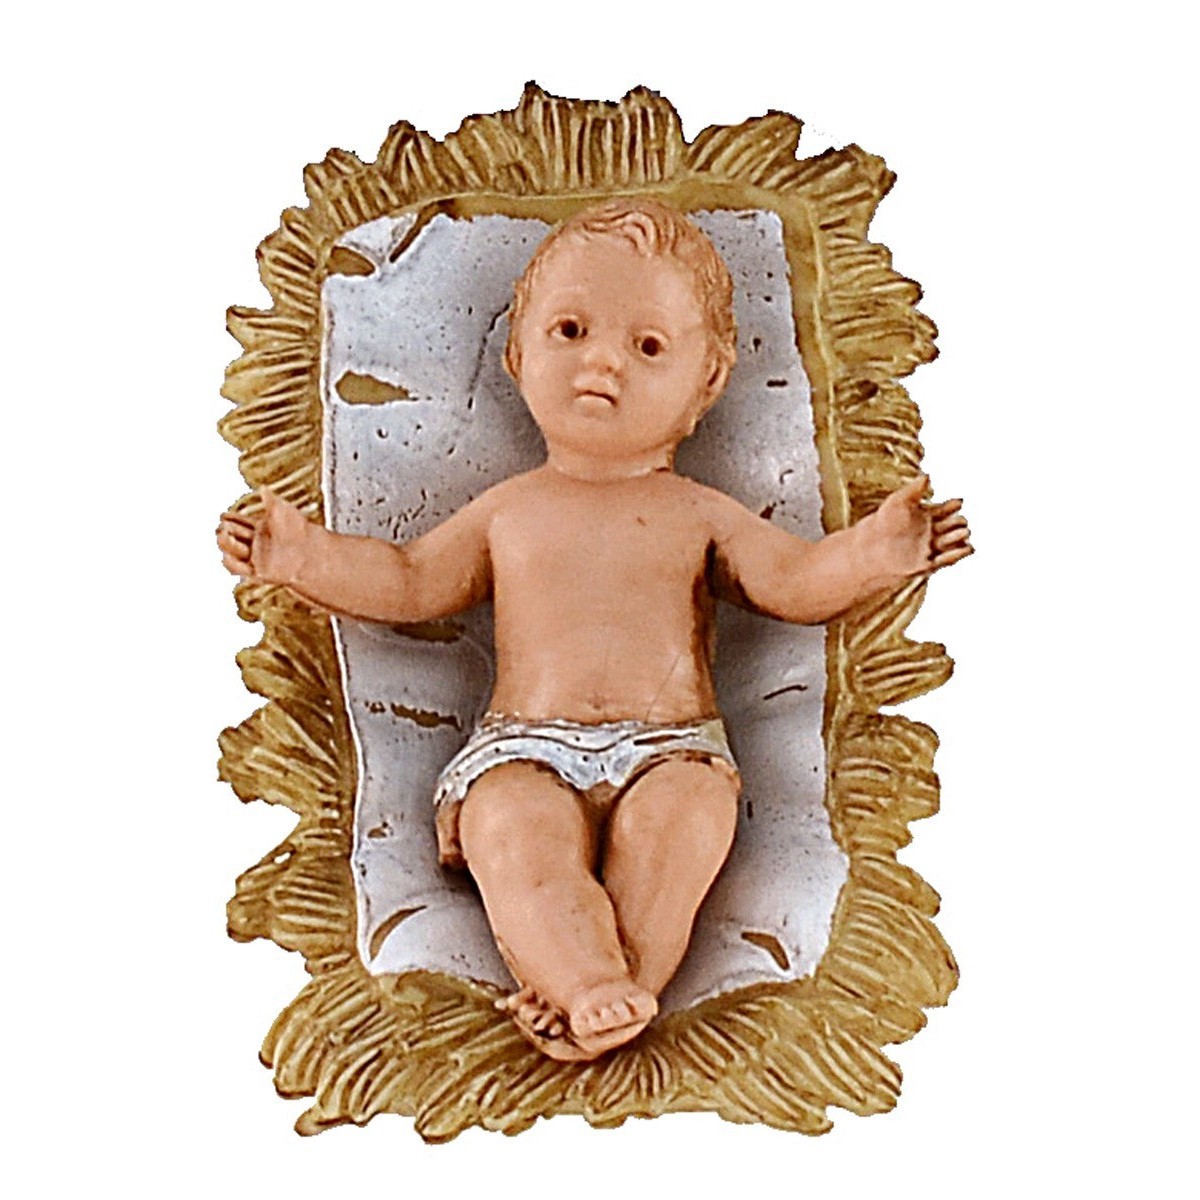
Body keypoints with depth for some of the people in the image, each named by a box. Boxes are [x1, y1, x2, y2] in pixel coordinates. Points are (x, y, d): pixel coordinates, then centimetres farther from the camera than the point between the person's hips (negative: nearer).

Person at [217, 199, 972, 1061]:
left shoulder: (698, 514, 18)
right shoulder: (509, 511, 22)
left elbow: (793, 581, 10)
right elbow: (410, 582, 24)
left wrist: (866, 555, -11)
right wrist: (305, 556, 11)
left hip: (668, 747, 0)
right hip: (528, 749, 1)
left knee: (683, 817, -33)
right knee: (513, 829, -32)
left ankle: (614, 991, -37)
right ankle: (592, 985, -43)